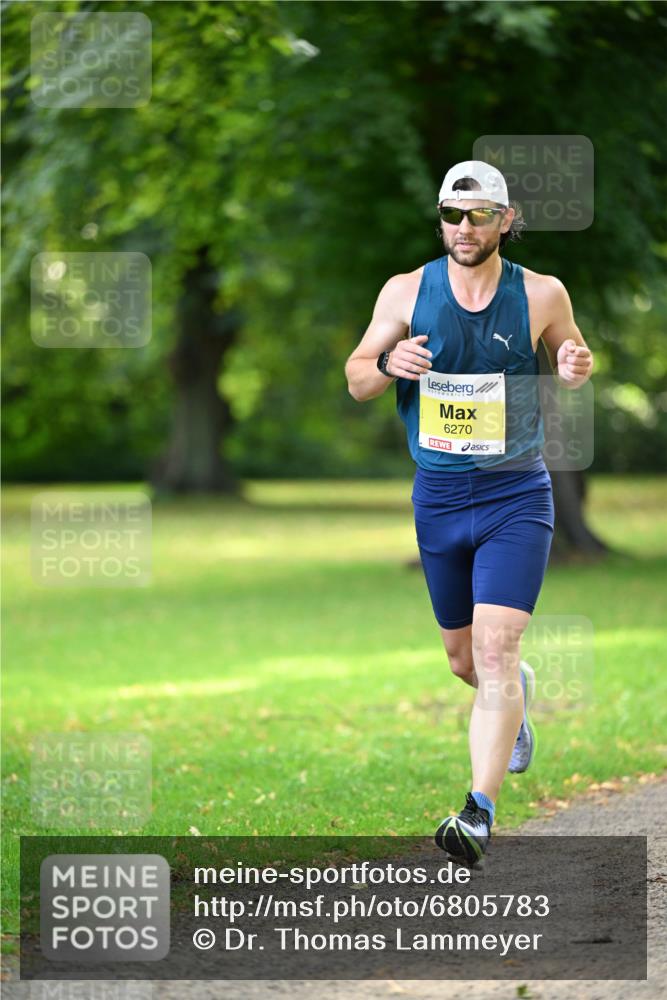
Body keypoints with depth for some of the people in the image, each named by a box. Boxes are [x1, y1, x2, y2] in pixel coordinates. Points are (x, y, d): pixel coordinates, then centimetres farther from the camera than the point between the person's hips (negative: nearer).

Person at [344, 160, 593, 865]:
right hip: (438, 496, 3)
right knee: (464, 660, 16)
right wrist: (386, 364, -18)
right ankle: (518, 691, 52)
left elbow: (571, 363, 13)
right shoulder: (407, 292, -1)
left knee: (494, 653, -17)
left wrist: (578, 367, -12)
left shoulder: (542, 295, -4)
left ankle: (480, 812, -18)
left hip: (515, 497, -3)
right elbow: (355, 383, 5)